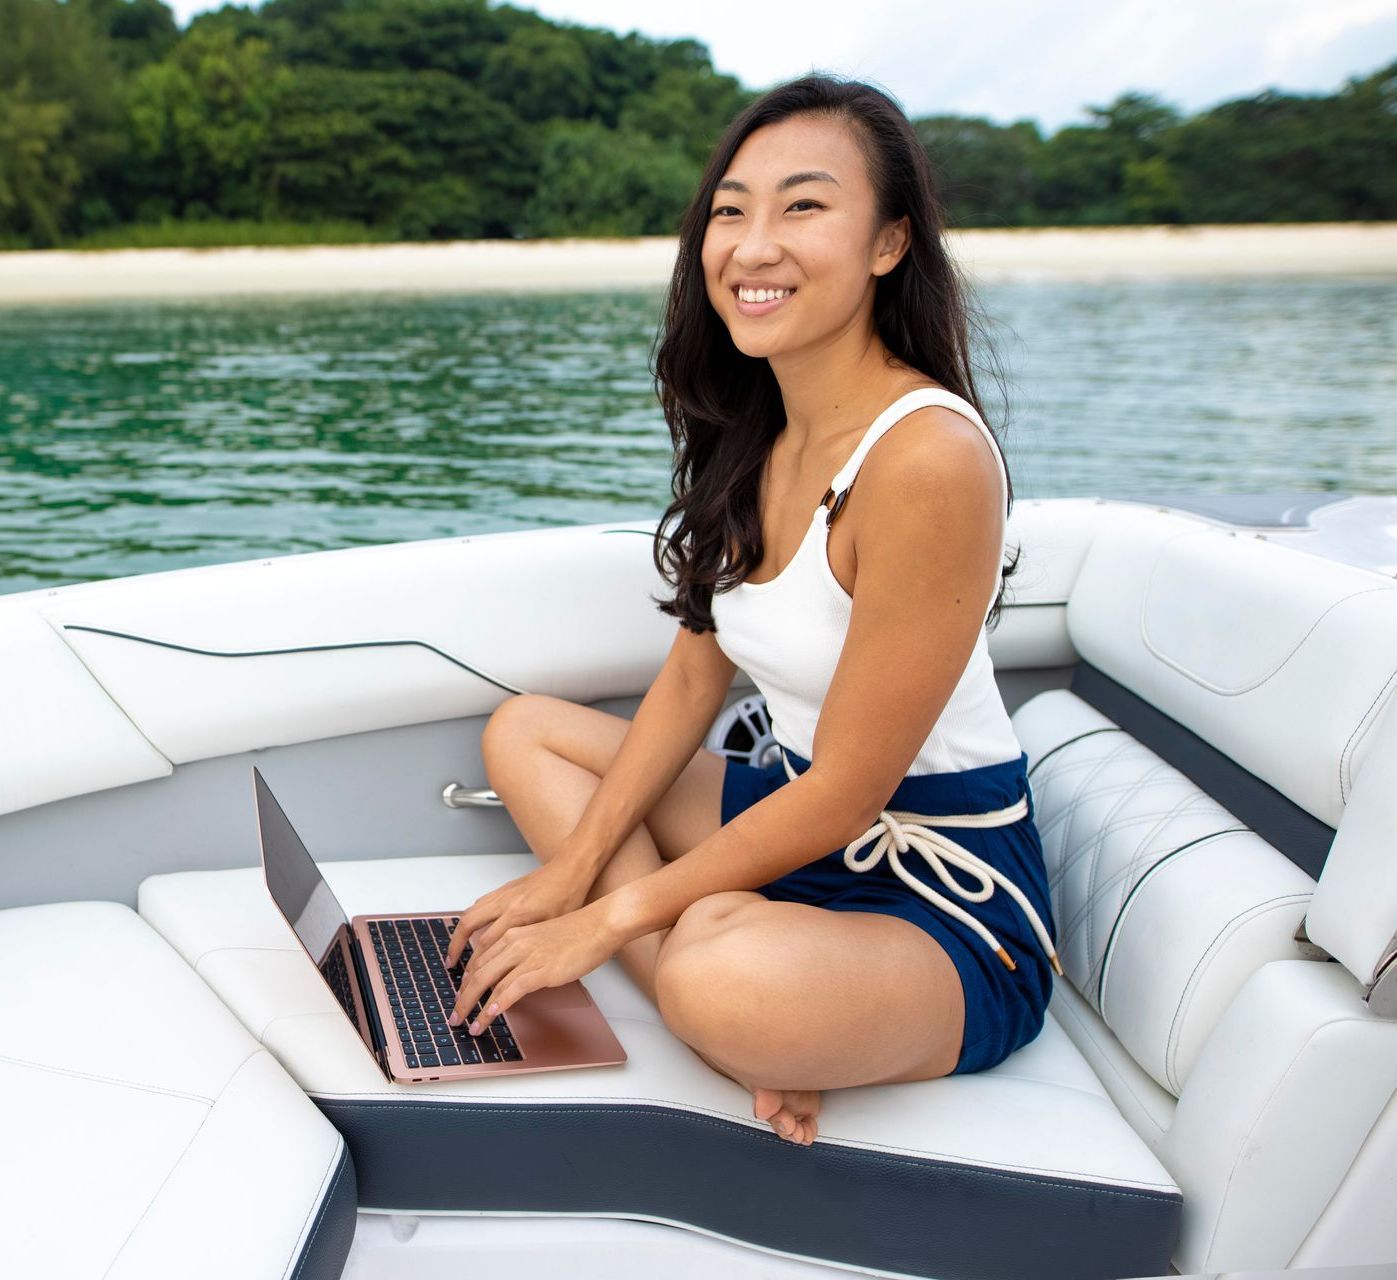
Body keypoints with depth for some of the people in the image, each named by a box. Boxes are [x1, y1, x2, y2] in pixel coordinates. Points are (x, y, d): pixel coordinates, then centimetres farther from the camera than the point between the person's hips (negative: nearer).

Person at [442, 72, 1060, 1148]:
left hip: (946, 901, -9)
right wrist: (571, 869, 1)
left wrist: (613, 917, -15)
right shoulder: (756, 433, 1)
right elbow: (696, 674, 6)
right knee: (523, 729, 10)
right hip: (799, 815, 9)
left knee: (725, 979, -40)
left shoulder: (928, 456, -26)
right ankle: (752, 1031, -6)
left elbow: (846, 789, -22)